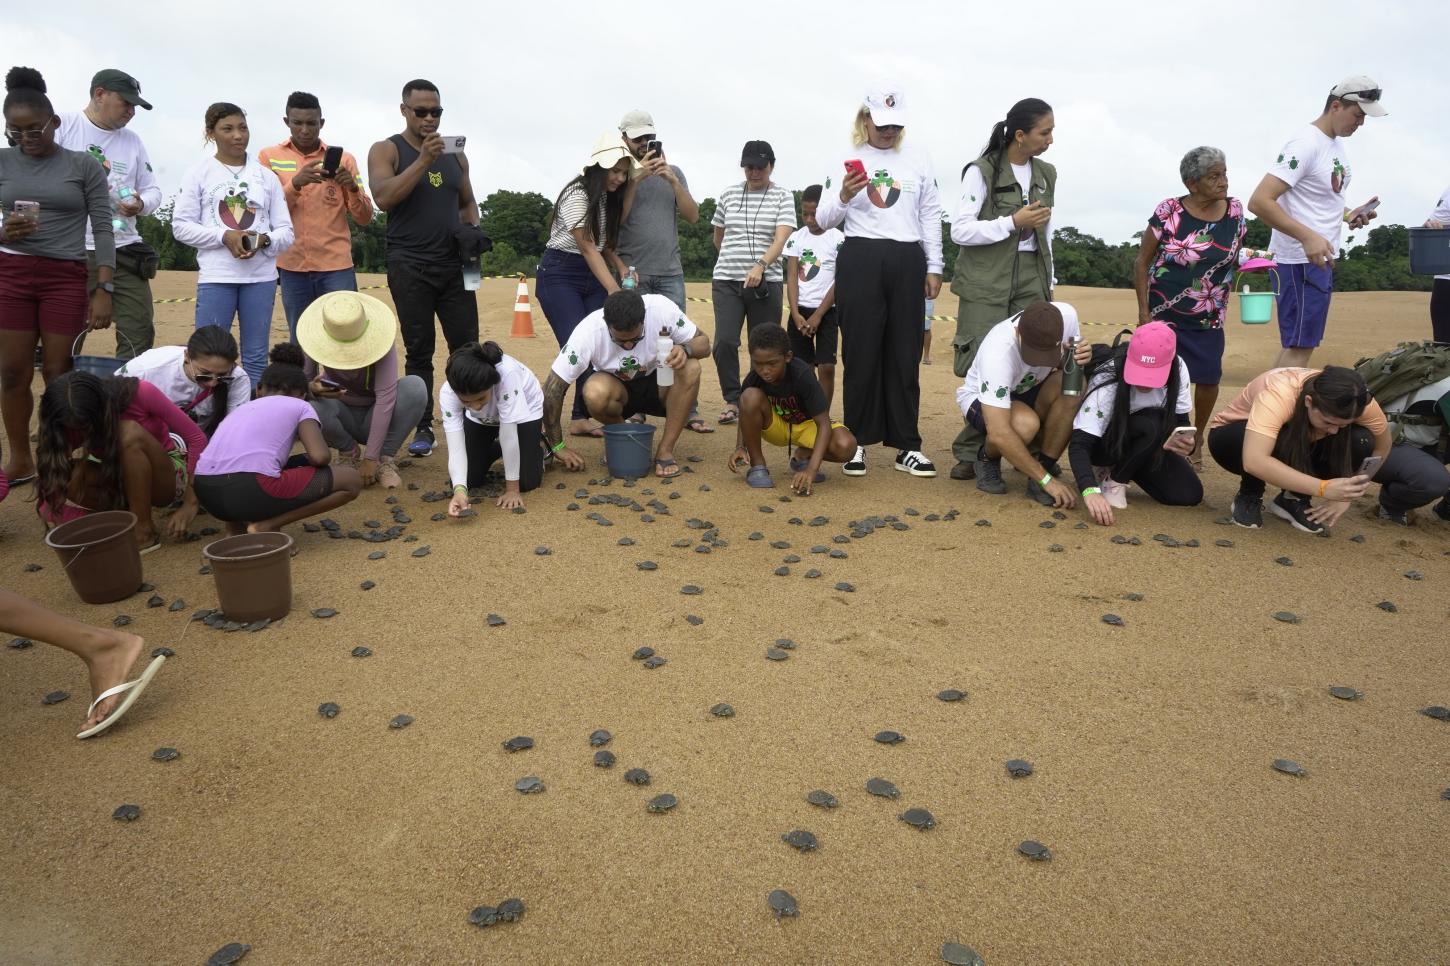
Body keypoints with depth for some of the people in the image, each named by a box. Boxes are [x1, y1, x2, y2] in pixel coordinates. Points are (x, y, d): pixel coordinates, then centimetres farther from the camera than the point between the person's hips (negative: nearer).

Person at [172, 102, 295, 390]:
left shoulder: (266, 177, 12)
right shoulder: (198, 174, 6)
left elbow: (285, 231, 8)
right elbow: (181, 225, 1)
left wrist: (264, 240, -13)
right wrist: (225, 236, -14)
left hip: (261, 276, 2)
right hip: (216, 276, -2)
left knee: (256, 356, 5)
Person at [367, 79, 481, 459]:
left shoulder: (455, 155, 15)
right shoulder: (386, 150, 2)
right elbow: (383, 198, -14)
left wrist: (473, 228, 2)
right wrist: (423, 160, -19)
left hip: (454, 264, 4)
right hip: (410, 267, -3)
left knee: (467, 345, -2)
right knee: (419, 351, 0)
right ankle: (423, 428, 7)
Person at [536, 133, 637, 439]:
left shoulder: (608, 197, 9)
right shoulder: (576, 195, -16)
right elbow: (588, 248, -21)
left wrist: (621, 266, -6)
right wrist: (614, 291, -28)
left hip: (593, 276, 8)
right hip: (560, 275, -7)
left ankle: (581, 419, 4)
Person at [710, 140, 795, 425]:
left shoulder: (782, 197, 1)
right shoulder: (728, 195, 10)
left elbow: (781, 239, -13)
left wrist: (760, 265, -28)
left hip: (766, 282, -2)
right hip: (727, 280, 2)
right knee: (724, 342, -11)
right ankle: (732, 400, 4)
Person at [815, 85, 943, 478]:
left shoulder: (918, 163, 12)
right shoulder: (847, 161, 4)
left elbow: (931, 217, 15)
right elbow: (824, 219, -2)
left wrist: (933, 267, 8)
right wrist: (843, 197, -22)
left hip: (907, 262, 2)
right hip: (860, 260, -2)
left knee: (904, 354, 3)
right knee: (861, 353, 0)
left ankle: (907, 445, 7)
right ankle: (857, 442, 9)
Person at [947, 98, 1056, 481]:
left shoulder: (1046, 174, 14)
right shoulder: (982, 171, -5)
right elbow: (960, 231, -10)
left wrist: (1049, 283, 17)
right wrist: (1014, 222, -13)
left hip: (1031, 277, 5)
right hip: (987, 280, -5)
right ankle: (972, 452, 6)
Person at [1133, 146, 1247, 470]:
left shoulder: (1234, 210, 3)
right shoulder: (1168, 212, -9)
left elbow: (1236, 257, 18)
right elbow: (1142, 261, -4)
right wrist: (1143, 312, -8)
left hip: (1209, 319, 3)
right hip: (1164, 315, -3)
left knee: (1209, 379, -2)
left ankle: (1197, 440, 20)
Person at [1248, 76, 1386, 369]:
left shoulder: (1337, 142, 13)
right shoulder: (1306, 144, -16)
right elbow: (1259, 201, -26)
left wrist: (1348, 215, 6)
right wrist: (1308, 237, -32)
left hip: (1322, 258, 10)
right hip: (1301, 260, -10)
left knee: (1297, 342, 14)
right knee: (1300, 346, -8)